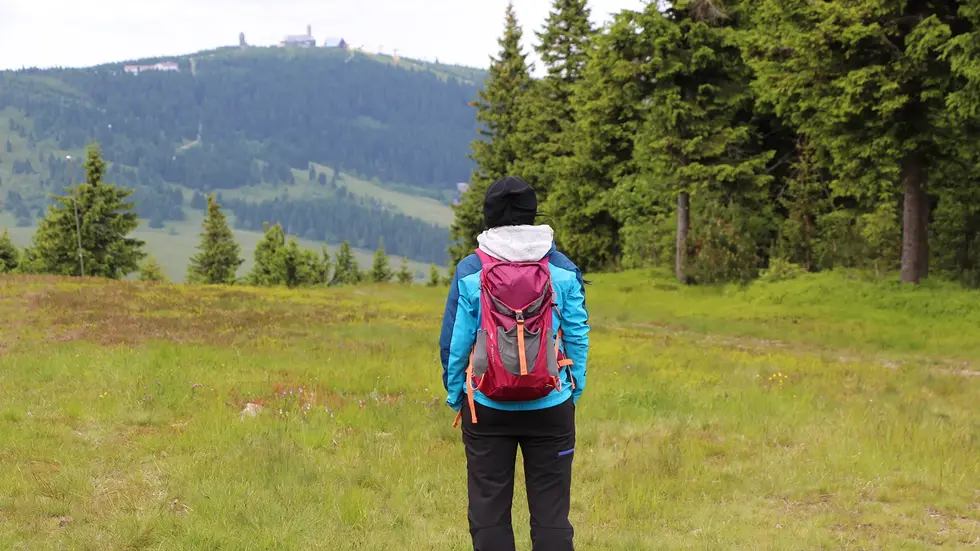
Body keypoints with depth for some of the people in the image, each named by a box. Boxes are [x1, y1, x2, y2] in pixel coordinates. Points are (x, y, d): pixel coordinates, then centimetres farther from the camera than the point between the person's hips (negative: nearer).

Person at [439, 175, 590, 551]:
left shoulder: (469, 271, -4)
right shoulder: (563, 269, 0)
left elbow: (453, 341, -1)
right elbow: (578, 336, 2)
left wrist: (455, 394, 12)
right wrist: (574, 392, 13)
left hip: (487, 406, -1)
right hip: (551, 406, 1)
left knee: (488, 508, 8)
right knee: (551, 509, 6)